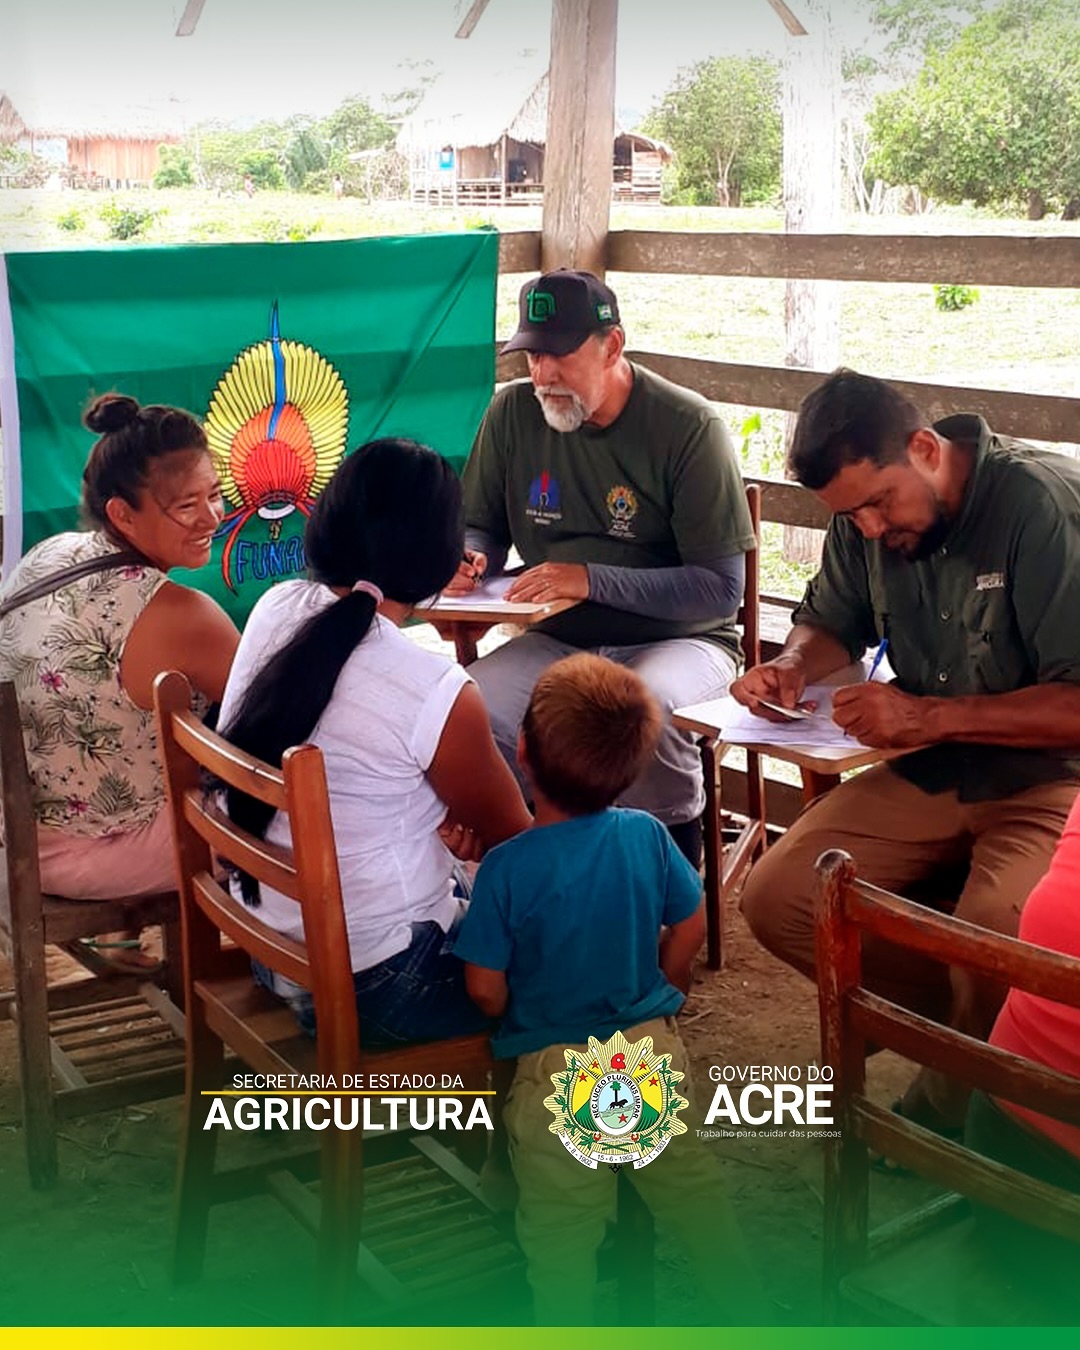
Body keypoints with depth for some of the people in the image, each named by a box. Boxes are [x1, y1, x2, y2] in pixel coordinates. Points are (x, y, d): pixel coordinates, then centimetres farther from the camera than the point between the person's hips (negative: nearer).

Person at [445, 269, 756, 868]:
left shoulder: (689, 428, -11)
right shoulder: (512, 412, 3)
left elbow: (721, 590, -15)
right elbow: (483, 527, 17)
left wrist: (592, 580, -25)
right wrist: (470, 558, -9)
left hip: (678, 640, -3)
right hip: (558, 640, 4)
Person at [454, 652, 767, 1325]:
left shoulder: (507, 867, -19)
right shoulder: (647, 836, -9)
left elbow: (486, 990, -12)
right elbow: (691, 927, 5)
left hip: (552, 1070, -4)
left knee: (562, 1223, 10)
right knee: (691, 1183, 22)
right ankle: (741, 1302, 34)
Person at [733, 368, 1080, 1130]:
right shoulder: (865, 517, 1)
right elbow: (832, 622, 20)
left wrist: (931, 715, -25)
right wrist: (792, 667, -3)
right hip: (930, 776, 6)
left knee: (996, 929, -34)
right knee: (776, 900, -12)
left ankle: (945, 1111, -3)